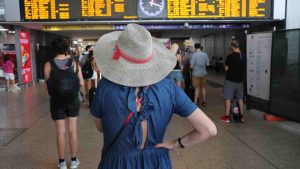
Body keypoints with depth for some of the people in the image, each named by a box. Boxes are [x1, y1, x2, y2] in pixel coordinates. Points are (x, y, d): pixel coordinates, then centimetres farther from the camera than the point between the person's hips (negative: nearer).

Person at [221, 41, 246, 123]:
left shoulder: (230, 56, -15)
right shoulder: (243, 57, 2)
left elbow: (226, 69, -10)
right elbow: (244, 69, 12)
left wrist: (225, 65, 8)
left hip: (230, 80, -5)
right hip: (240, 80, 5)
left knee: (228, 98, 3)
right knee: (240, 98, 14)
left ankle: (227, 117, 8)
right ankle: (241, 116, 19)